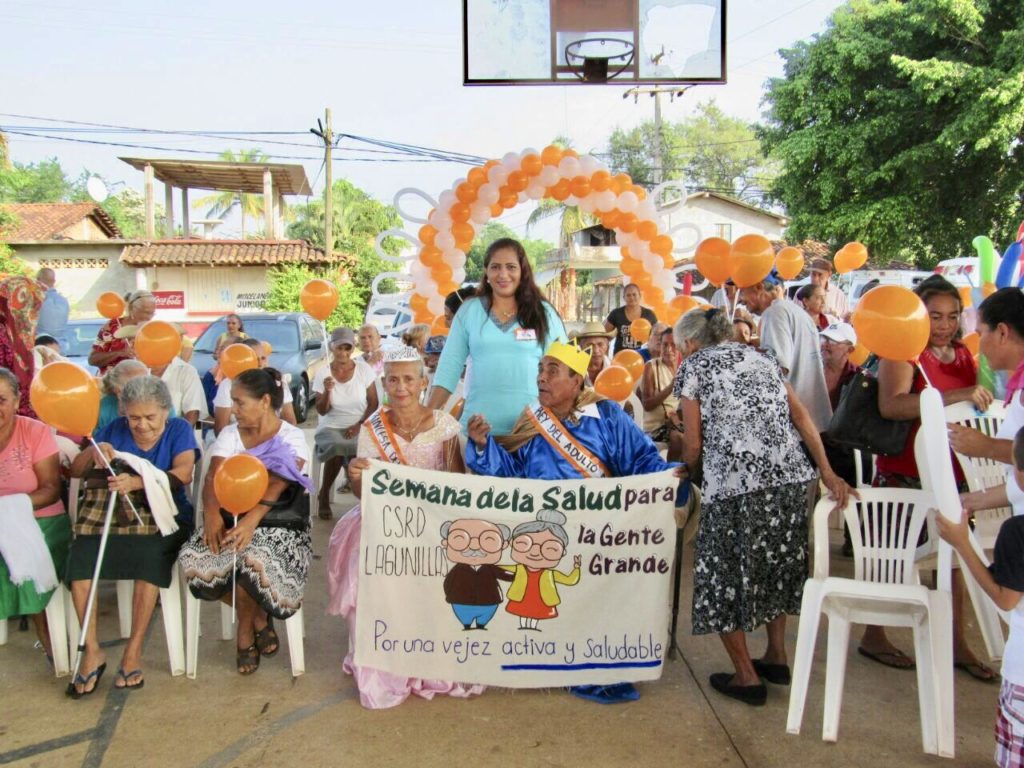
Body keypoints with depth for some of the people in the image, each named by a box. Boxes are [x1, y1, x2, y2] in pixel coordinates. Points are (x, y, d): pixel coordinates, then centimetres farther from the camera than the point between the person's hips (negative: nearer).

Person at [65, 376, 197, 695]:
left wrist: (136, 482, -26)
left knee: (150, 554, -34)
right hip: (108, 516, 3)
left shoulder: (179, 430, 5)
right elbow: (74, 471, 11)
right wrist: (93, 452, -12)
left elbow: (183, 474, -12)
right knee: (79, 558, -24)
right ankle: (92, 651, -11)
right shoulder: (114, 430, 13)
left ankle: (134, 651, -20)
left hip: (161, 517, -3)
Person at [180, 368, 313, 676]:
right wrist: (212, 514, -25)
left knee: (255, 559, -35)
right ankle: (258, 617, 0)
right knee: (195, 559, -25)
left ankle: (246, 626, 1)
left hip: (277, 521, -4)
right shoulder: (230, 434, 11)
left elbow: (277, 484, -18)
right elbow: (213, 477, -3)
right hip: (231, 516, 4)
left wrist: (252, 519, -35)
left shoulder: (291, 437, -2)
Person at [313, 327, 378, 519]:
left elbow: (373, 403, 1)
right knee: (338, 447, -34)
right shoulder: (323, 373, -1)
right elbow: (322, 411, -2)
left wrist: (359, 425, -13)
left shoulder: (364, 369, -1)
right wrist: (327, 391, -21)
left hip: (358, 428, 0)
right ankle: (324, 496, -11)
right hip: (331, 427, 0)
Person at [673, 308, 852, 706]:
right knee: (776, 560, 22)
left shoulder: (693, 367, 6)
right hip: (791, 476, 6)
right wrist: (827, 473, 6)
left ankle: (747, 676, 16)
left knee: (726, 572, 9)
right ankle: (777, 657, 32)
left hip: (734, 482, -6)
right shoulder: (761, 357, 21)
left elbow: (693, 444, 3)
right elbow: (801, 417, 10)